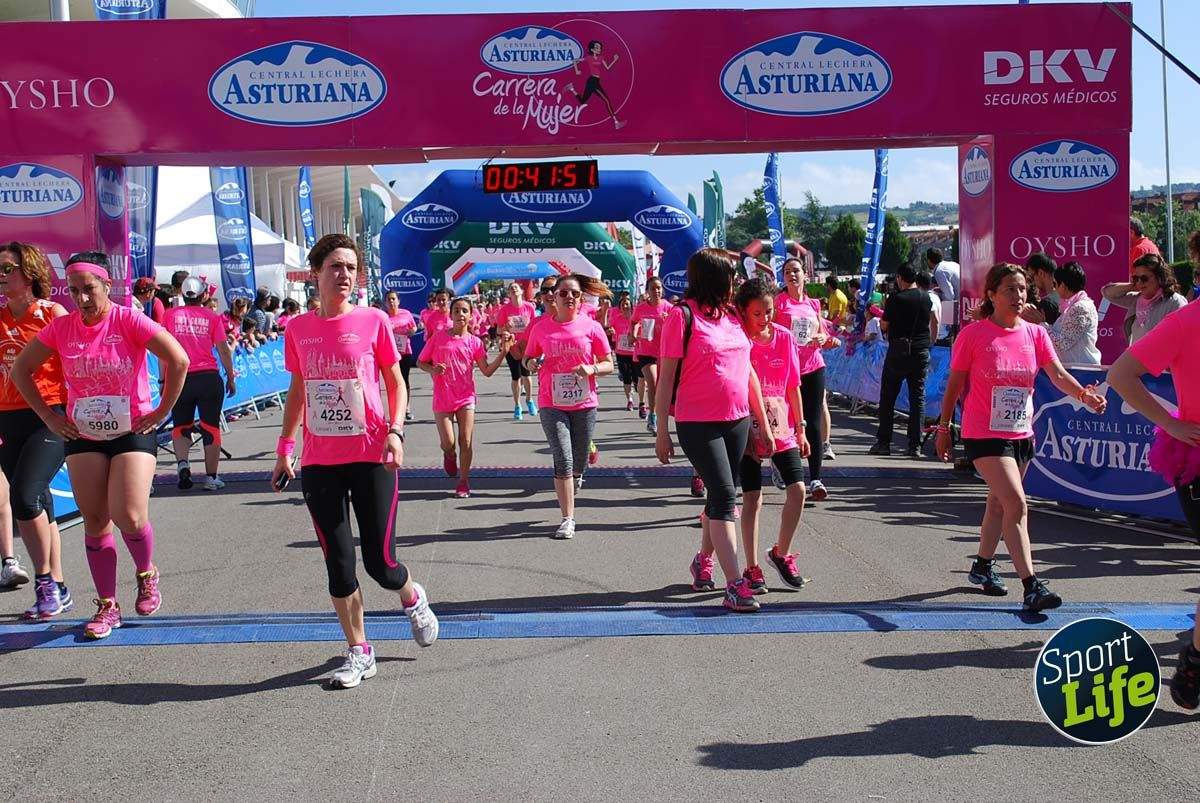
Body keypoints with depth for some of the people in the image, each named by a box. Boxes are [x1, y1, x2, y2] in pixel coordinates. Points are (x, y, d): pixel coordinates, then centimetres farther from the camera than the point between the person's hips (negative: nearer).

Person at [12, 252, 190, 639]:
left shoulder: (128, 320, -11)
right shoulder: (62, 327, 0)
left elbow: (178, 360, -16)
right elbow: (22, 369, 11)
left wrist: (161, 412, -12)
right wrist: (47, 414, 5)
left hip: (132, 432, -4)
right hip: (83, 436, 4)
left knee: (129, 517, -14)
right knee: (94, 521, 4)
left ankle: (147, 574, 18)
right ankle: (107, 606, 15)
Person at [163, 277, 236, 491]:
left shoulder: (171, 315, 3)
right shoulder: (212, 316, 2)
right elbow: (223, 349, 1)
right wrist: (231, 378, 10)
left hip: (180, 379, 1)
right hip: (209, 377, -1)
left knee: (180, 426, 15)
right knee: (211, 428, 7)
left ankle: (182, 463, -9)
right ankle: (211, 477, 8)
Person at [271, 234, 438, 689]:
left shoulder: (373, 321, -3)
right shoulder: (298, 329, 5)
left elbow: (395, 381, 3)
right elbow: (297, 390, 16)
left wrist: (395, 432, -11)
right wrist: (284, 448, 13)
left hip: (371, 457, -3)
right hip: (319, 463, 3)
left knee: (380, 563, -1)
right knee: (338, 563, 5)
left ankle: (412, 598, 34)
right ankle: (359, 652, 18)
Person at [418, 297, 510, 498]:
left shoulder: (474, 342, 1)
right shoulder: (438, 338, -2)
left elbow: (487, 371, 0)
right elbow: (420, 362, 6)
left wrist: (504, 352, -11)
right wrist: (432, 370, -15)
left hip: (466, 398, 1)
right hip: (442, 399, -1)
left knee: (466, 442, -1)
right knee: (448, 443, -4)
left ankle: (464, 480, 15)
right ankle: (449, 456, 33)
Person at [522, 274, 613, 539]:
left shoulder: (591, 327, 0)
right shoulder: (541, 328, 2)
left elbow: (608, 364, 4)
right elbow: (528, 358, 15)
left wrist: (592, 369, -16)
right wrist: (532, 363, -8)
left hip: (584, 403, 1)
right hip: (552, 404, -1)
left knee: (578, 465, 9)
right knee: (563, 460, -9)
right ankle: (567, 519, -3)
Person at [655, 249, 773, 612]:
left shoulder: (732, 317, 11)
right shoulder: (682, 316, -8)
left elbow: (748, 371, 16)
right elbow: (666, 377, -7)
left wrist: (763, 423, 15)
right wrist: (662, 430, -9)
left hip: (737, 421, 6)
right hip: (698, 424, -6)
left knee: (722, 495, 14)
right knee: (724, 495, -12)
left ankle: (703, 561, 35)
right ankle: (735, 585, -12)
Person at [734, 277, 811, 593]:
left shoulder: (784, 337, 4)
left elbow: (793, 387, 9)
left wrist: (800, 429, 9)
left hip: (781, 427, 4)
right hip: (748, 428, -3)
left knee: (797, 489, -4)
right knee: (752, 498, -1)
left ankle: (781, 552, 17)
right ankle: (752, 568, 11)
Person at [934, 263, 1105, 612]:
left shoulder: (1035, 334, 3)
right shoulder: (973, 334, -9)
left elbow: (1058, 375, -8)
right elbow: (955, 385, -2)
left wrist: (1084, 394, -28)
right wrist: (944, 429, 1)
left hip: (1021, 434, 6)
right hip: (984, 435, -6)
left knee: (999, 502, 19)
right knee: (1016, 503, -17)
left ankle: (983, 566, 39)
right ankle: (1032, 586, -19)